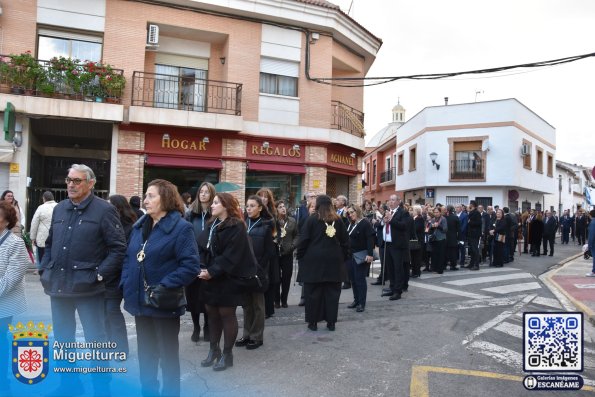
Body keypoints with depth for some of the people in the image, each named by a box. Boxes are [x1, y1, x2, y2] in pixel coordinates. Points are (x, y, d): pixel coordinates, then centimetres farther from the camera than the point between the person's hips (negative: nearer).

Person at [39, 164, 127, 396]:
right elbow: (49, 244, 21)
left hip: (87, 288, -6)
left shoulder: (104, 210, -8)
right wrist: (44, 270, 8)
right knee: (62, 339, 19)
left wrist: (99, 275, -15)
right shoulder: (59, 209, 11)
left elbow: (119, 248, -10)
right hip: (58, 286, 6)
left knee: (95, 341, 3)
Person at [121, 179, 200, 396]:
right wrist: (125, 284, 1)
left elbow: (190, 266, -19)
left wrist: (165, 286, -24)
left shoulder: (181, 228, -13)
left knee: (168, 355, 9)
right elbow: (128, 258, 15)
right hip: (140, 301, 7)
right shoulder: (139, 226, 10)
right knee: (145, 354, 20)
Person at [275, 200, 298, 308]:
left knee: (286, 278, 6)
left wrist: (292, 246, -5)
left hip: (287, 253, 3)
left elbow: (296, 235, 8)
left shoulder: (292, 221, 7)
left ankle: (284, 300, 19)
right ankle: (277, 300, 17)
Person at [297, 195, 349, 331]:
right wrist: (343, 256, 15)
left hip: (314, 260, -2)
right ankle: (331, 322, 12)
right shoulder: (338, 220, 5)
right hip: (334, 261, 3)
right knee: (332, 292, 8)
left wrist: (300, 256, 2)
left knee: (313, 293, 5)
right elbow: (345, 241, 8)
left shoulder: (312, 219, -5)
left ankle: (313, 322, 10)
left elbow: (303, 240, -6)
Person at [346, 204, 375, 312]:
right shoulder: (351, 224, 13)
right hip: (351, 255, 8)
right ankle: (356, 300, 21)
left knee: (360, 279, -5)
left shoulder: (365, 223, -11)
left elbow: (370, 239, -18)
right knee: (353, 279, 11)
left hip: (361, 255, -8)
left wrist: (370, 254, -24)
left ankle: (362, 303, 2)